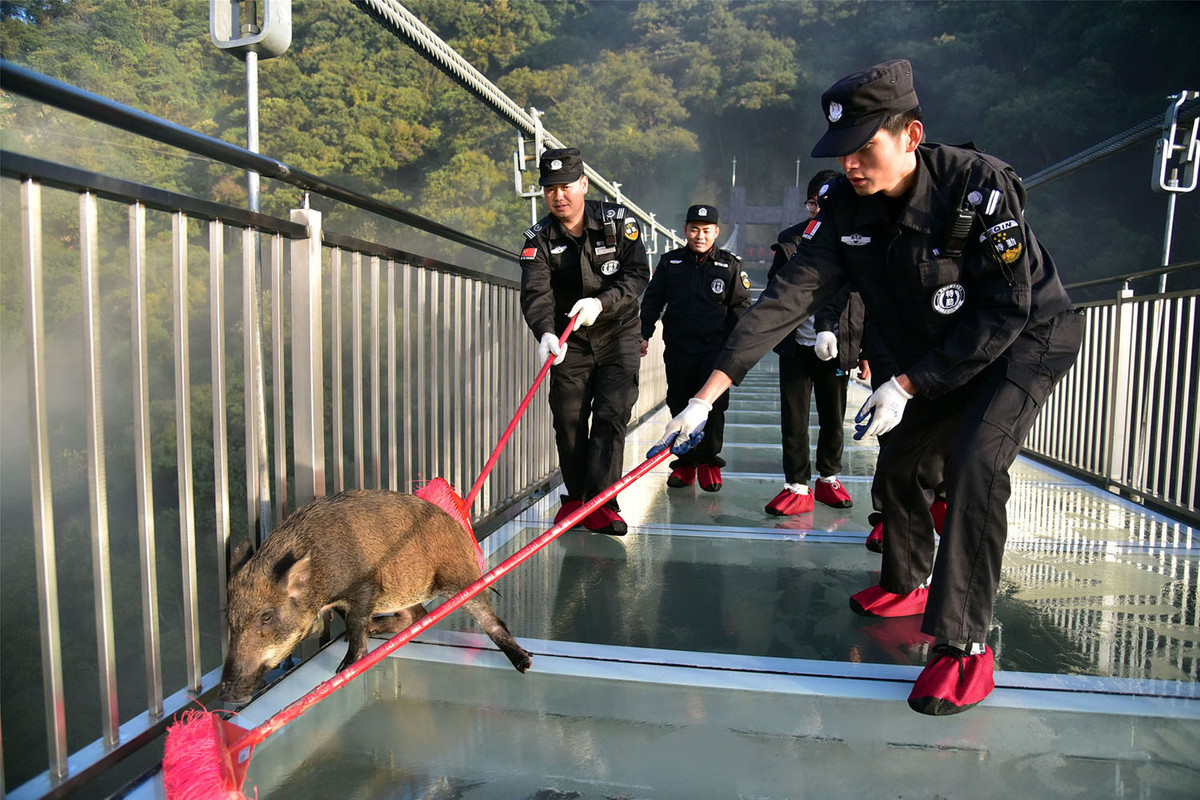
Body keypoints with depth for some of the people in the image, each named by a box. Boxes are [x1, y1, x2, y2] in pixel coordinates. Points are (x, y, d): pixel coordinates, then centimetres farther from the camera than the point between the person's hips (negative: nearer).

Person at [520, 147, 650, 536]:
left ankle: (601, 504, -8)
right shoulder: (539, 239, -5)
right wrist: (545, 332, -38)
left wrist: (601, 303, -29)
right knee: (568, 419, 2)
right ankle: (575, 497, 19)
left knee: (612, 414, -10)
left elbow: (638, 275, -13)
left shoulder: (619, 221, -6)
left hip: (617, 334, -1)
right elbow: (535, 293, -18)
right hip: (570, 341, 2)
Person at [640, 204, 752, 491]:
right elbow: (652, 300, 12)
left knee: (713, 405, -5)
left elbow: (741, 306, 7)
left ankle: (709, 461, 12)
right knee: (679, 406, 7)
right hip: (677, 349, 2)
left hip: (716, 349, -2)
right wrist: (644, 334, 5)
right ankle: (685, 462, 20)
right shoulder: (670, 262, 7)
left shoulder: (730, 265, 4)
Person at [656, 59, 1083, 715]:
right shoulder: (846, 209, -15)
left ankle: (964, 644, -16)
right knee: (897, 464, 8)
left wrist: (907, 385, -28)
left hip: (1028, 338, -6)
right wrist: (708, 393, -29)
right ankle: (907, 586, 35)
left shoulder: (979, 184, -29)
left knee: (973, 463, -25)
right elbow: (787, 298, -21)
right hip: (935, 358, 6)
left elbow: (1006, 309, -27)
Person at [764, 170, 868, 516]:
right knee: (793, 418, 2)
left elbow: (866, 303, 3)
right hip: (796, 345, 1)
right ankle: (797, 485, 11)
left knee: (833, 418, 12)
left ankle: (828, 477, 30)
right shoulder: (790, 239, 2)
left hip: (836, 347, 0)